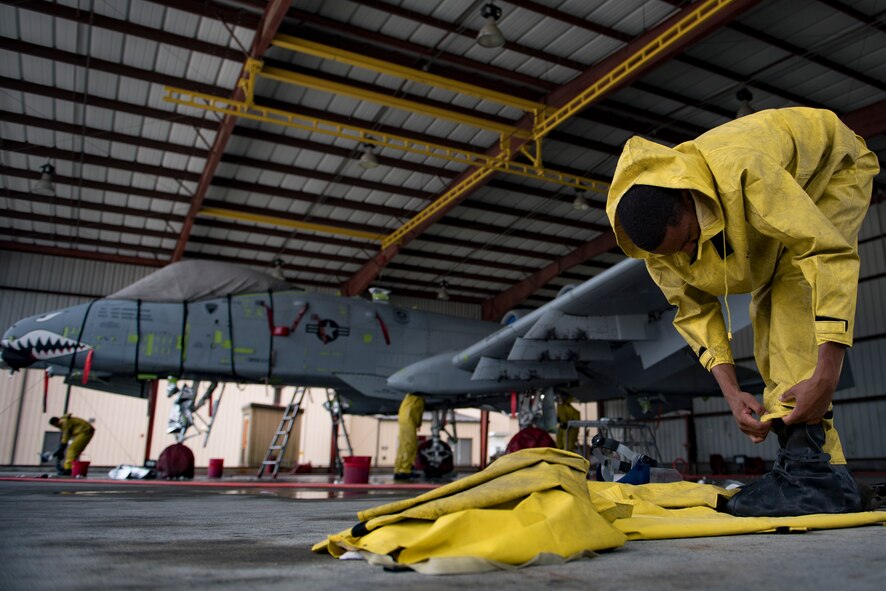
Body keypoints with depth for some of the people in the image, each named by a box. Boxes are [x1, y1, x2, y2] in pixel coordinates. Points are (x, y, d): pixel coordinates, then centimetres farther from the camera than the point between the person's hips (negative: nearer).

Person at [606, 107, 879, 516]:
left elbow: (831, 253, -42)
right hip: (770, 220, 6)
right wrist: (732, 392, -25)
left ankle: (812, 467, -29)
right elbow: (695, 310, -14)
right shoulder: (653, 225, -24)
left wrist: (826, 377, -46)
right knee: (768, 316, -5)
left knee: (794, 293, -27)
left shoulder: (743, 174, -45)